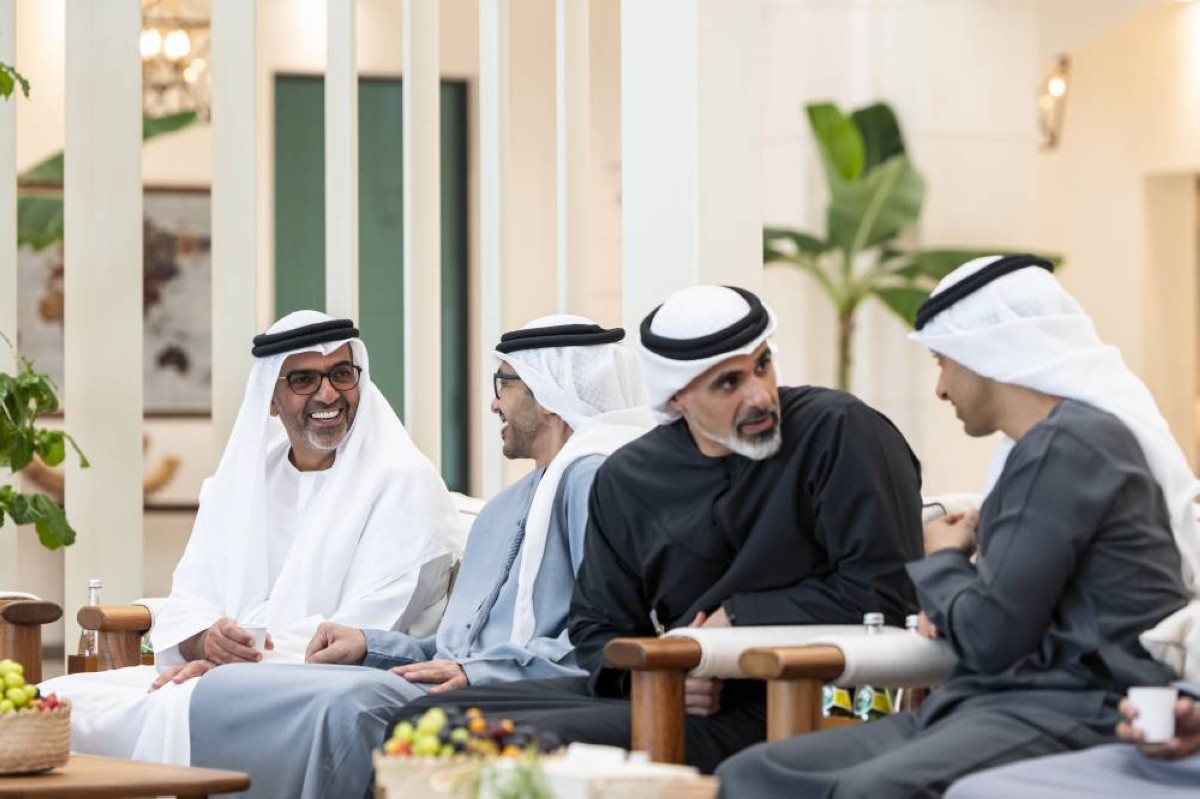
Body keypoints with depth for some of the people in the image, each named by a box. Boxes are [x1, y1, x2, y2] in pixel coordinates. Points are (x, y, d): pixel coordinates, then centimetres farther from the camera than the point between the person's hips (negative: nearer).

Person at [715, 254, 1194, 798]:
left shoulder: (1070, 445, -9)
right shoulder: (1049, 441, 22)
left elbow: (993, 639, -14)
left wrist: (941, 562, 7)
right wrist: (949, 604, 11)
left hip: (1080, 712, -10)